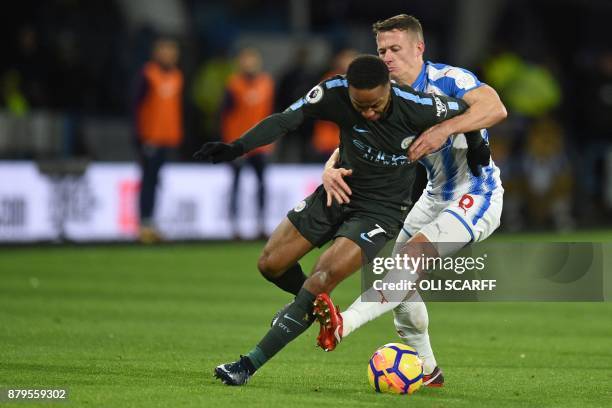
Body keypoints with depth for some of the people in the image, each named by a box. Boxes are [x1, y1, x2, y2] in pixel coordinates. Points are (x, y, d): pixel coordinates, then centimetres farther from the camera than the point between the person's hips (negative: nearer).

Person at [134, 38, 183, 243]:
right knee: (149, 179, -7)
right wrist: (141, 136, -13)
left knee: (153, 180, 8)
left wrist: (177, 134, 13)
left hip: (168, 139, 6)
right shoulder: (148, 75, -7)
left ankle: (149, 223, 9)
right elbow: (139, 106, -9)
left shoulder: (176, 76, 13)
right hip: (150, 138, -6)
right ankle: (145, 224, -6)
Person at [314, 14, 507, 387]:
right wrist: (331, 170, -26)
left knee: (413, 256, -26)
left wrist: (445, 128, -46)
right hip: (436, 198, 8)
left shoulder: (449, 80, -17)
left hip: (476, 198, -8)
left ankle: (343, 324, -38)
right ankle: (427, 370, 18)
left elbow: (495, 108, -35)